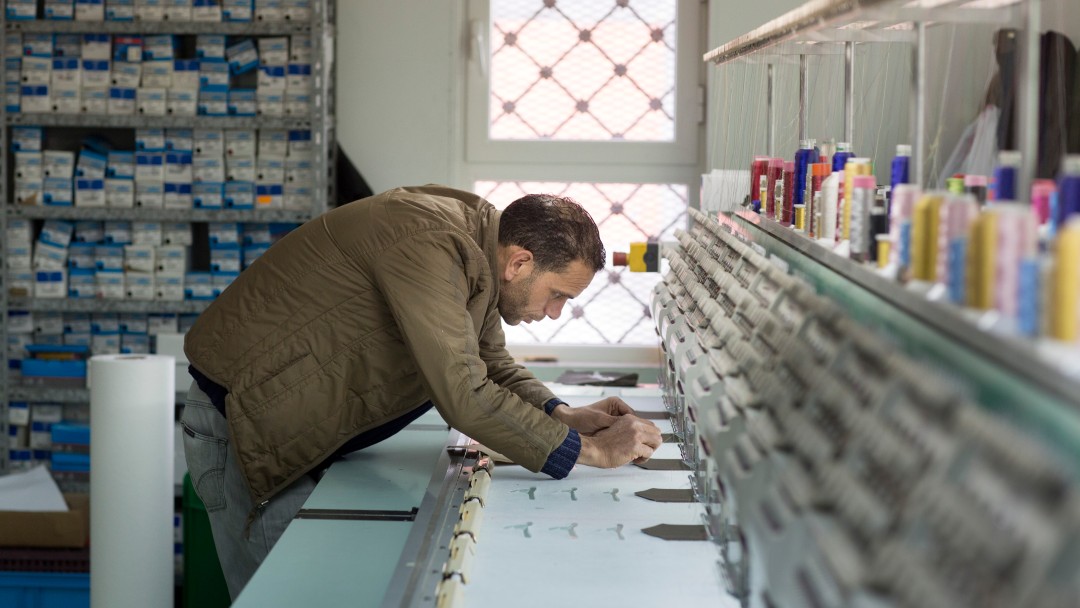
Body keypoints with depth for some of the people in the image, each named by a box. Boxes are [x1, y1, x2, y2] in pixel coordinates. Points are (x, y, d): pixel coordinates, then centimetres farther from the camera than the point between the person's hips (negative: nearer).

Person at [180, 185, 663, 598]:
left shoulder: (476, 248, 1)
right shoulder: (430, 246, -29)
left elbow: (490, 365, 14)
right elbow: (464, 396, -34)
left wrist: (564, 415, -4)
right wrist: (590, 450, -26)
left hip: (299, 427, 9)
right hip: (243, 426, -9)